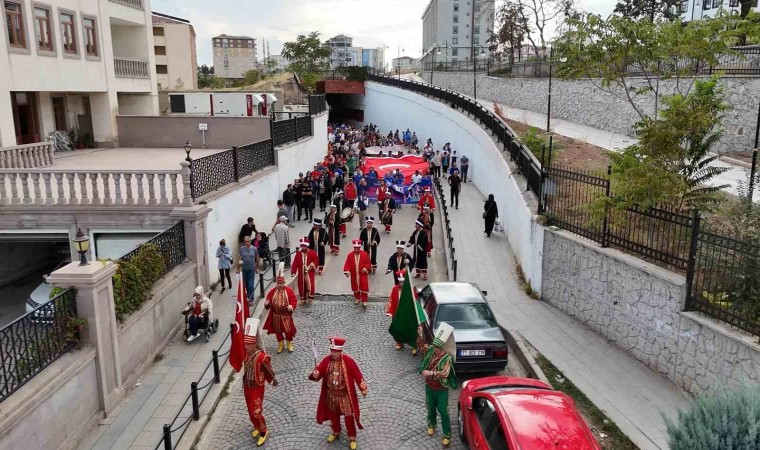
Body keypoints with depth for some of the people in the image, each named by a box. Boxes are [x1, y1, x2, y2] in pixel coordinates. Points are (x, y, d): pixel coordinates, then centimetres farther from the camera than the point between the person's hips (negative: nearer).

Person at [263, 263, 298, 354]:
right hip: (276, 315, 3)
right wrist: (266, 303, -21)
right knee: (277, 330, 14)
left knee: (288, 330, 3)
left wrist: (291, 306, -26)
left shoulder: (289, 290, -8)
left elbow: (294, 300, -8)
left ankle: (290, 343, 26)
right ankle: (280, 344, 33)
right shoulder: (273, 291, -1)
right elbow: (268, 300, 2)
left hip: (286, 315, -2)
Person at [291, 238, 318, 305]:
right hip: (301, 274, 3)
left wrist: (313, 265, -21)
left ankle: (310, 298, 6)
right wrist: (293, 272, -7)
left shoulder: (312, 253, -4)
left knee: (310, 285, -9)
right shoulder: (298, 254, 3)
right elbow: (295, 263, 0)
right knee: (301, 286, 8)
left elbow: (316, 260, -3)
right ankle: (303, 299, 20)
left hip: (309, 273, -3)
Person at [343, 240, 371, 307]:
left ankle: (364, 301, 7)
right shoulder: (350, 255, -3)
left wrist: (365, 268, -20)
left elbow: (368, 263, -4)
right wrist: (347, 271, -17)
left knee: (364, 287, -2)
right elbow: (347, 264, -3)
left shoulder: (365, 254, -7)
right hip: (354, 275, 2)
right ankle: (357, 298, 33)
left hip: (363, 275, -2)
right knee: (355, 287, 14)